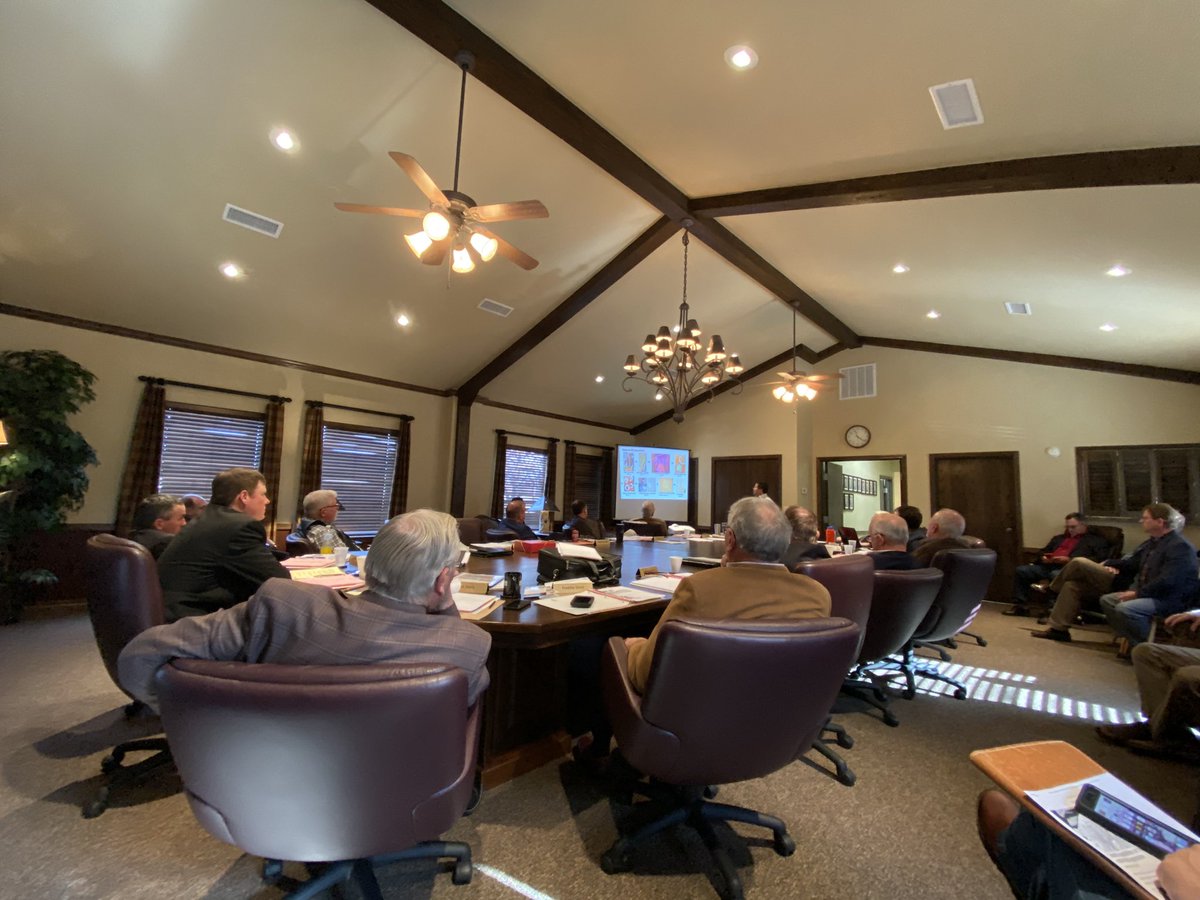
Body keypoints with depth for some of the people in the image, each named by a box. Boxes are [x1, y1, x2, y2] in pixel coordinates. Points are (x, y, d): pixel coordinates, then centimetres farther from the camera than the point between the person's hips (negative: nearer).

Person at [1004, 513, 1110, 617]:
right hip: (1047, 566, 6)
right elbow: (1043, 551, 35)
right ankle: (1020, 604, -15)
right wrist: (1043, 558, 9)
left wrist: (1069, 560, -12)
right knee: (1021, 570, -17)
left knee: (1057, 575, -41)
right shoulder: (1059, 538, 33)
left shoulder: (1096, 540, 15)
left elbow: (1098, 559, -3)